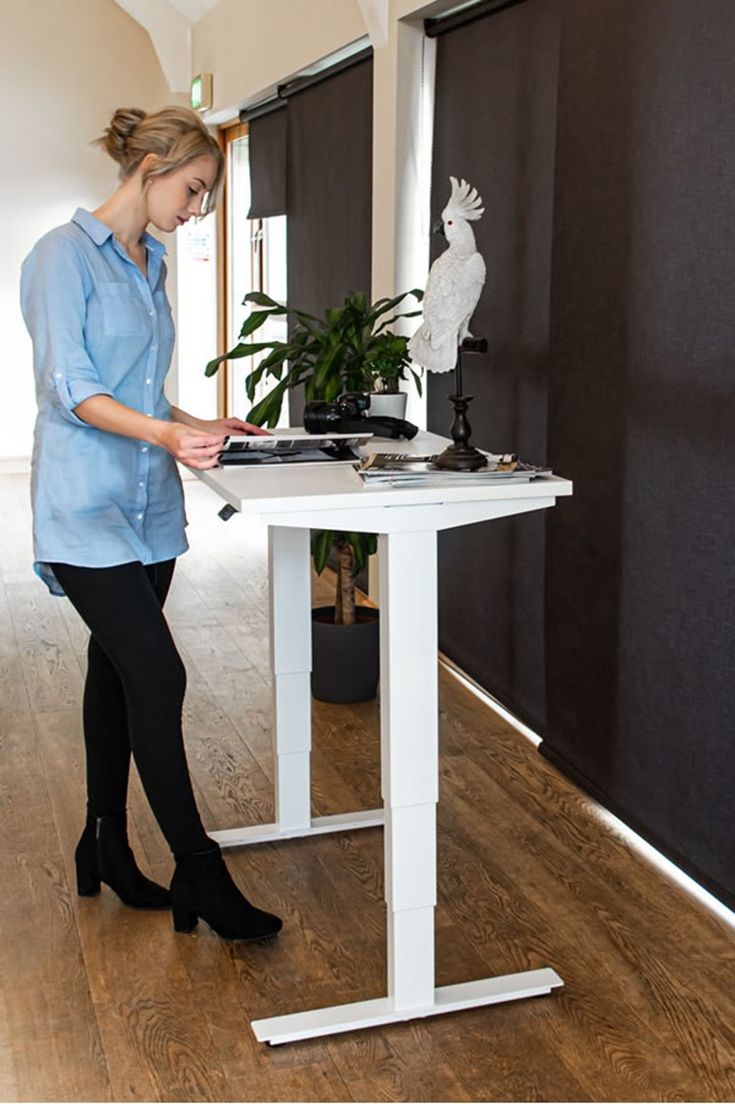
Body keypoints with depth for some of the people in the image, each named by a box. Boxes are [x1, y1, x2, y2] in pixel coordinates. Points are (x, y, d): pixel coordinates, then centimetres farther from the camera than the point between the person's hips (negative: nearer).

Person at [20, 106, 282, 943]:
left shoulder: (150, 264, 16)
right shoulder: (66, 255, -9)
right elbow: (71, 389, -17)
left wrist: (201, 427, 10)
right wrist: (165, 434, -29)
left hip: (148, 503, 8)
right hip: (87, 505, -8)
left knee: (117, 672, 13)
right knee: (157, 675, -11)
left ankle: (106, 845, 26)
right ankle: (201, 877, -2)